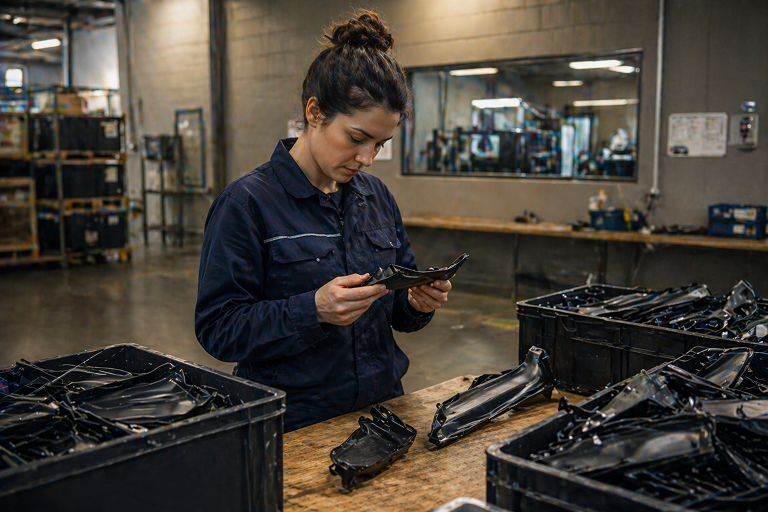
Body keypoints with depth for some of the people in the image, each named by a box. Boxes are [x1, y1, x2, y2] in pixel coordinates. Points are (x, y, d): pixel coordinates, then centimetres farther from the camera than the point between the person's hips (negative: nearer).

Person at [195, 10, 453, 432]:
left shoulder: (377, 196, 5)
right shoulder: (246, 203, -13)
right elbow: (217, 328, -16)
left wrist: (418, 302, -10)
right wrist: (313, 309, -27)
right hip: (294, 425, -5)